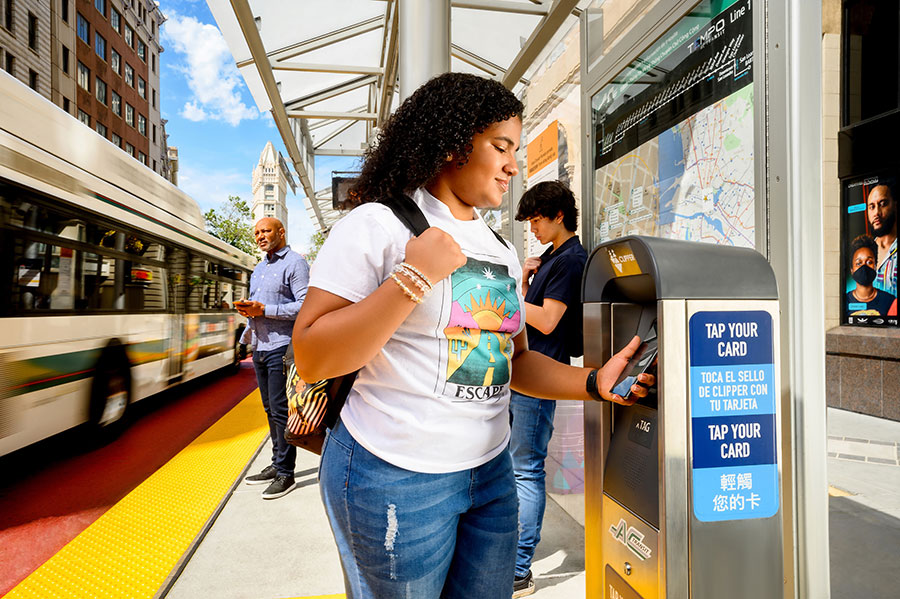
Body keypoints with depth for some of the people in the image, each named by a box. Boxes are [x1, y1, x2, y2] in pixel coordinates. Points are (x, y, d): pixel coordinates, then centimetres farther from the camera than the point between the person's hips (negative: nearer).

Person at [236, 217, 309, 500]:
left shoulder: (294, 262, -6)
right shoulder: (259, 268, 21)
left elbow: (305, 305, -17)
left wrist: (264, 310, -20)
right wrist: (247, 308, 3)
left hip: (281, 346, -9)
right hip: (260, 346, 9)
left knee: (281, 411, -5)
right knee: (270, 410, 14)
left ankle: (285, 473, 5)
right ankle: (277, 464, 25)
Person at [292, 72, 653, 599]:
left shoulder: (503, 253, 11)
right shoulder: (378, 225, -10)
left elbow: (514, 360, 11)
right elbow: (311, 361, -16)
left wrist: (594, 383, -3)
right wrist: (413, 278, -23)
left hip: (491, 471, 6)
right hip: (395, 477, -6)